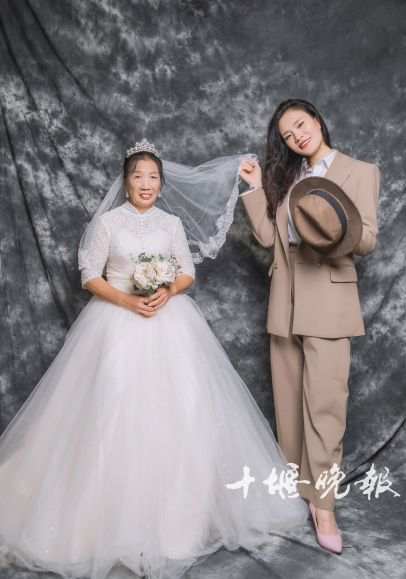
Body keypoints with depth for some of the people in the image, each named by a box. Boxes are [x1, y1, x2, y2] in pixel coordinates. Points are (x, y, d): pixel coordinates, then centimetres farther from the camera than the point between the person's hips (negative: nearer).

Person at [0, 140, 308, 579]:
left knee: (175, 408, 0)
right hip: (118, 320, -2)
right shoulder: (107, 221, 0)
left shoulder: (172, 223, 8)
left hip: (169, 320, 2)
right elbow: (90, 276, -3)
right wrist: (129, 300, -16)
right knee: (116, 407, -5)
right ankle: (118, 508, 11)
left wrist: (168, 293, -12)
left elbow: (188, 272, 9)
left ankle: (175, 504, 18)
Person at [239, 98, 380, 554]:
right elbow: (267, 236, 7)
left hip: (328, 298, -5)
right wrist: (256, 187, 1)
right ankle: (295, 485, 26)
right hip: (285, 299, 5)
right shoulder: (285, 177, 15)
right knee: (289, 396, 11)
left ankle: (322, 502, 2)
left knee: (324, 400, -8)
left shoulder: (360, 172, 1)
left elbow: (368, 241, -6)